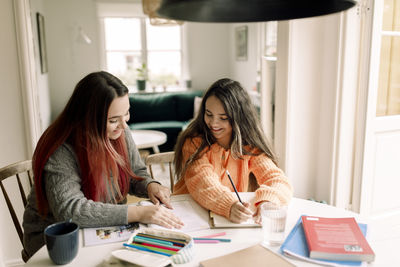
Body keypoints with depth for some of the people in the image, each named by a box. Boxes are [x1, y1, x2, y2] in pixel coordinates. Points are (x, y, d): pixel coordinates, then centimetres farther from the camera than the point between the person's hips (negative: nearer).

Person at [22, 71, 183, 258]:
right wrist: (137, 213, -39)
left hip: (108, 230, 6)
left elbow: (136, 174, 9)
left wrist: (150, 186, -15)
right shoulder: (60, 152, -24)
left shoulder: (121, 133, -4)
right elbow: (69, 211, -34)